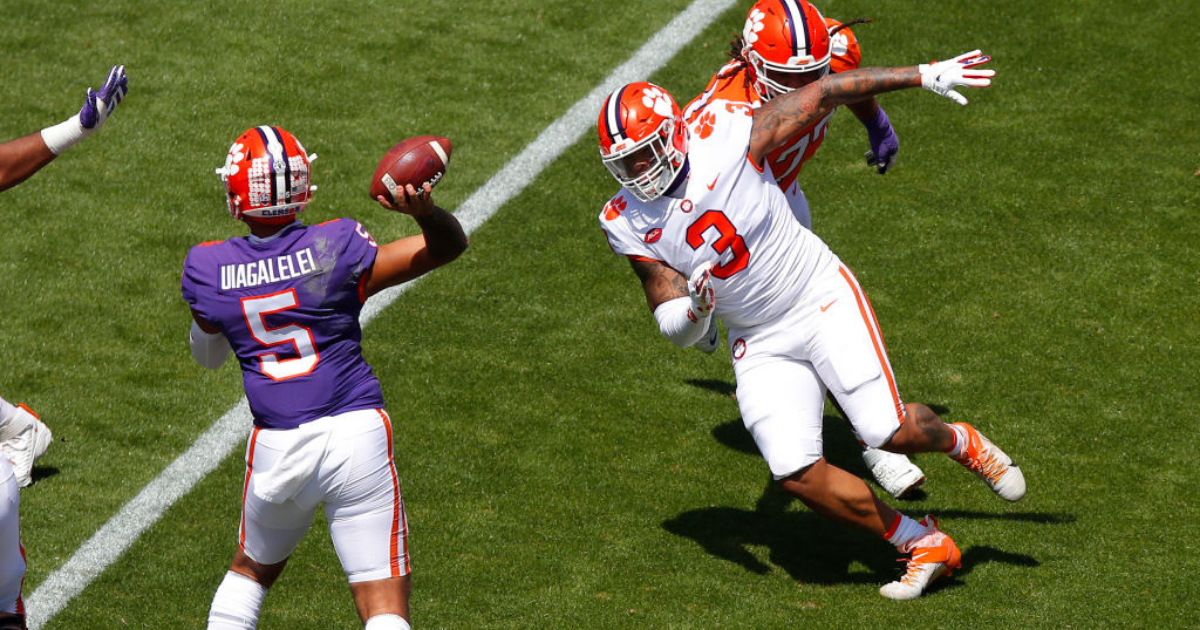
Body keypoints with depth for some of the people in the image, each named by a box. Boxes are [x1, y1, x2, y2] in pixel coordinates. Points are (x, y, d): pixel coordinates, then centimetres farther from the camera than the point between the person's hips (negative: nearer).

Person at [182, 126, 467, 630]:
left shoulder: (207, 269, -2)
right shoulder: (336, 249, -8)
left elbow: (207, 355, 17)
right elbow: (450, 244, -2)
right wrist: (425, 211, -21)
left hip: (276, 449, 2)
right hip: (356, 436, -2)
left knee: (251, 569, 28)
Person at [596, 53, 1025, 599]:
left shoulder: (728, 137, -18)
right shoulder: (629, 224, -9)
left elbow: (824, 93, -10)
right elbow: (676, 330, -5)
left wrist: (923, 76, -9)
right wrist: (695, 308, -30)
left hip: (823, 301, -3)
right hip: (760, 343, 3)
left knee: (887, 432, -18)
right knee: (796, 473, -13)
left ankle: (960, 443, 19)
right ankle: (923, 545, 6)